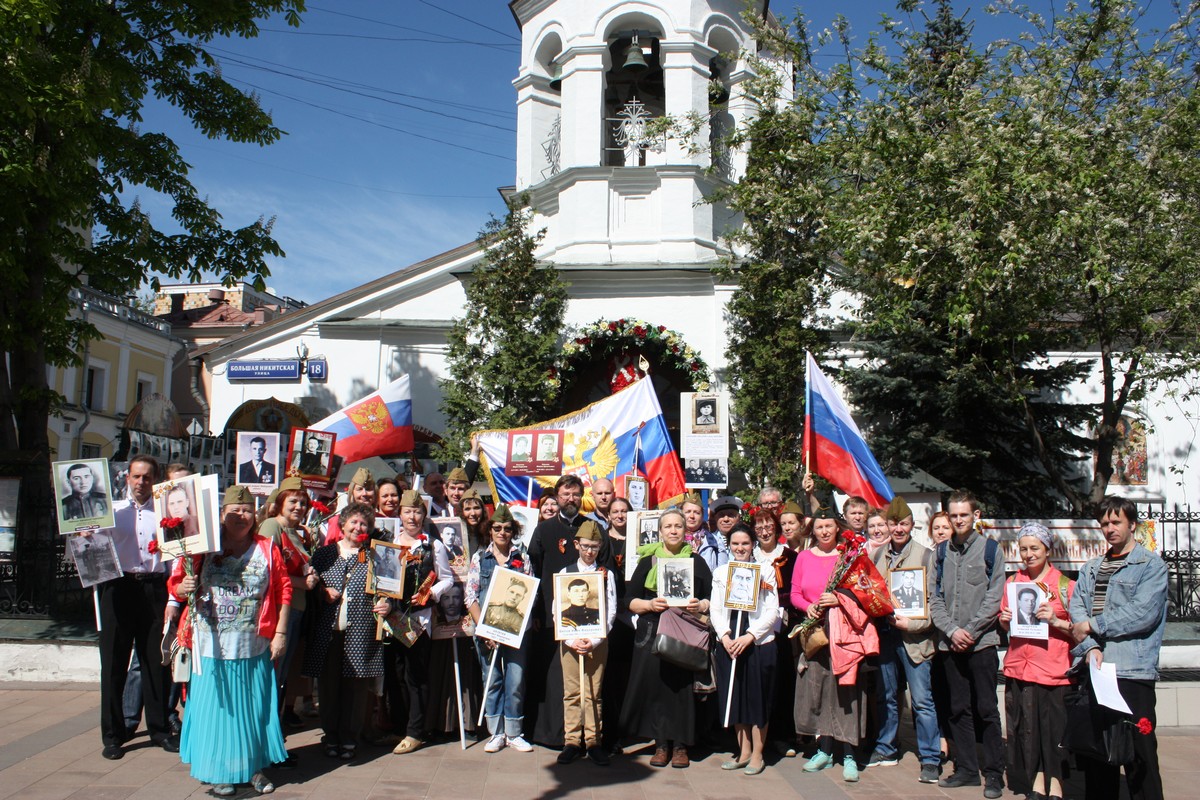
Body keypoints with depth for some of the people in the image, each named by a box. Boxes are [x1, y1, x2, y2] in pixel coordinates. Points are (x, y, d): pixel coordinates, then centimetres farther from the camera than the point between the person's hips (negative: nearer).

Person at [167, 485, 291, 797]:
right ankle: (221, 771, 20)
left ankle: (255, 767, 25)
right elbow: (177, 584, 4)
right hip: (214, 648, -1)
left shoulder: (267, 549, 3)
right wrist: (184, 588, -19)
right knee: (218, 707, 6)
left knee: (254, 707, 10)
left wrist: (280, 634, -3)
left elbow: (283, 591, 2)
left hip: (254, 648, 1)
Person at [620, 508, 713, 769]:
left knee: (683, 686, -4)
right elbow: (629, 600, 7)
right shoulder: (648, 561, 10)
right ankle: (661, 744, 8)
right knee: (655, 685, -4)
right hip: (653, 634, 0)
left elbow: (712, 598, 10)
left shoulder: (697, 562, 12)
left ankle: (680, 745, 8)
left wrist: (700, 606, -10)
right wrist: (650, 604, -11)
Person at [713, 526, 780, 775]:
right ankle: (744, 752, 20)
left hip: (759, 643, -3)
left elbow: (772, 612, -5)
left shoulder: (766, 572, 0)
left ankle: (757, 754, 13)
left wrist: (749, 637, -14)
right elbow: (715, 609, 6)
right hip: (728, 644, 3)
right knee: (734, 697, 8)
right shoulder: (720, 572, 10)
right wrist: (725, 636, -10)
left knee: (757, 698, 2)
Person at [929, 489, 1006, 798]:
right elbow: (935, 598, 8)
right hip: (950, 643, 4)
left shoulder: (989, 548, -2)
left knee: (986, 709, 0)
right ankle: (966, 768, 18)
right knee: (958, 709, 9)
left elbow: (994, 598, -7)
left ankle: (994, 773, 9)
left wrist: (970, 632, -10)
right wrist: (952, 630, -6)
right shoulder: (942, 552, 10)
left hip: (981, 642, -4)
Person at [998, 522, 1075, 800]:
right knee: (1025, 728, 6)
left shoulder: (1065, 585, -1)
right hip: (1019, 666, 4)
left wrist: (1055, 621, -17)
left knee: (1055, 728, -1)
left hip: (1054, 669, -4)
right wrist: (1005, 619, 0)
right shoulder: (1013, 582, 10)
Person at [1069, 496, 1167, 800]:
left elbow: (1142, 614, -13)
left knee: (1138, 753, -2)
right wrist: (1089, 648, -12)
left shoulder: (1151, 565, 0)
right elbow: (1077, 609, 5)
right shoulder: (1091, 569, 18)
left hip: (1133, 671, -5)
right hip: (1094, 670, 5)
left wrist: (1092, 626, -8)